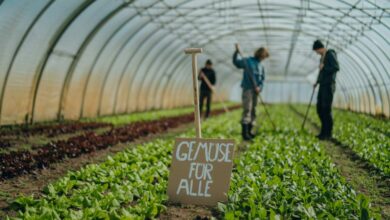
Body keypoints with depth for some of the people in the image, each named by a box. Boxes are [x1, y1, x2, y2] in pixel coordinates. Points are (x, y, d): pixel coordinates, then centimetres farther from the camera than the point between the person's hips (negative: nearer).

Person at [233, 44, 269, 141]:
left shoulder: (261, 66, 16)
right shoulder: (248, 61, 3)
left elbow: (262, 79, 12)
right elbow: (235, 62, 12)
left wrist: (259, 87, -8)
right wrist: (237, 52, -2)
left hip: (255, 91, 6)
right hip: (247, 89, -6)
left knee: (253, 111, 7)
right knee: (247, 110, -13)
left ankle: (249, 131, 14)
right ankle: (245, 133, -16)